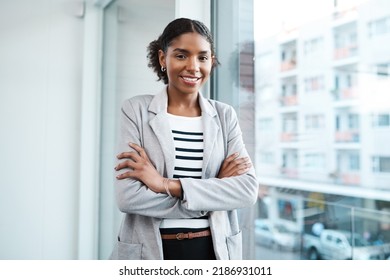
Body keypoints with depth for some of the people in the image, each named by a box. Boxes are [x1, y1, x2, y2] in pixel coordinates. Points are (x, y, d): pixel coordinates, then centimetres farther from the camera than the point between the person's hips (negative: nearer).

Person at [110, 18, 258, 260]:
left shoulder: (225, 115, -1)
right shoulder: (136, 110, -7)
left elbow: (248, 189, -12)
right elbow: (128, 197, -17)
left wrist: (166, 184, -21)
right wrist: (215, 188, -17)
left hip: (214, 249, 2)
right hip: (149, 251, -2)